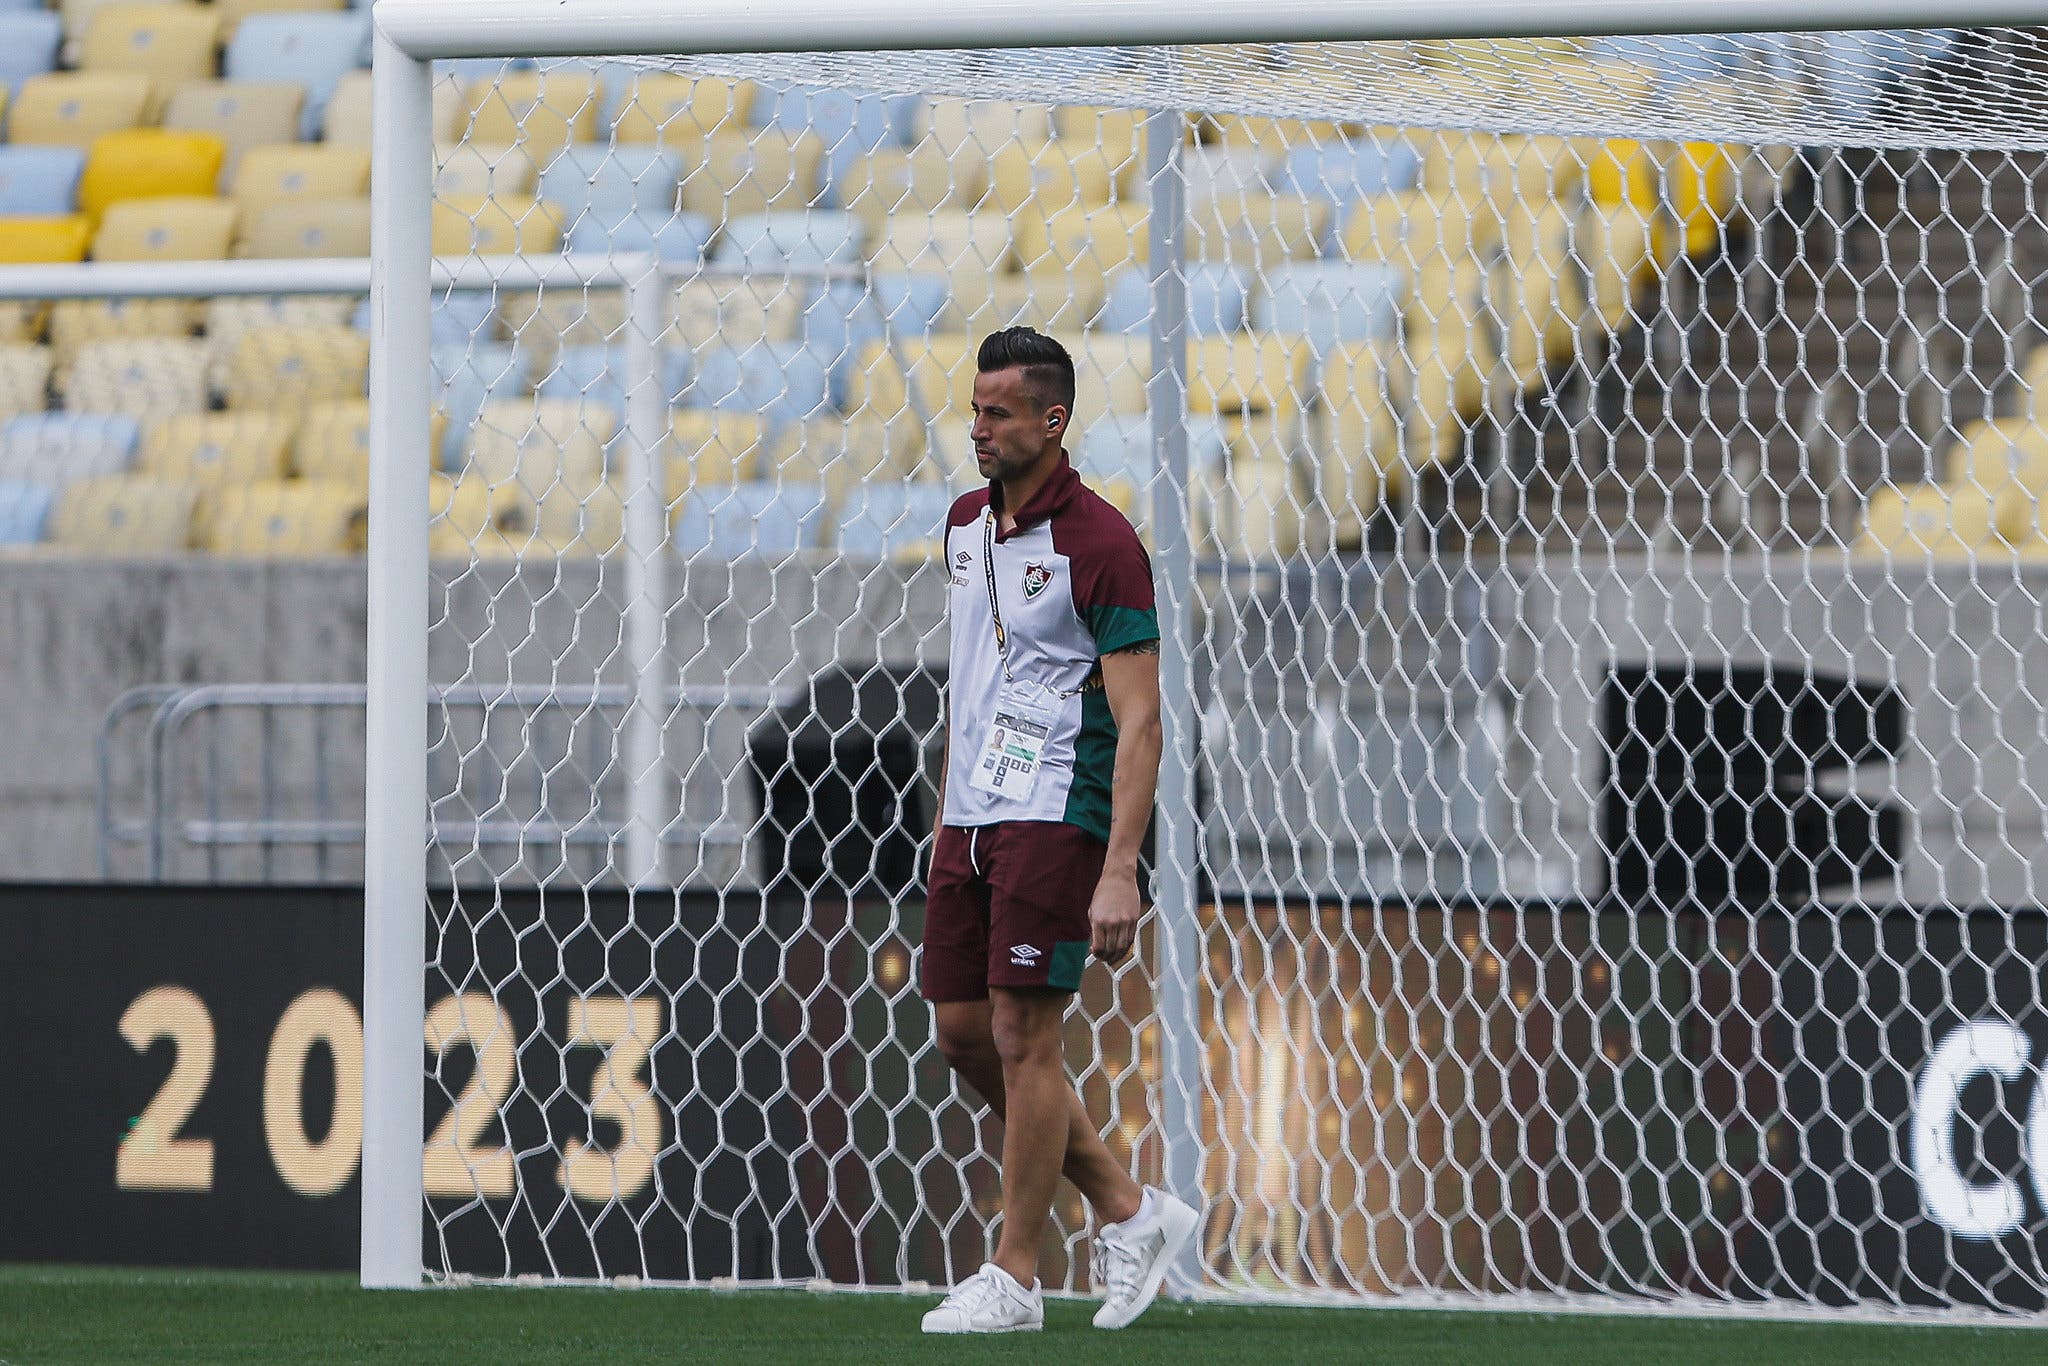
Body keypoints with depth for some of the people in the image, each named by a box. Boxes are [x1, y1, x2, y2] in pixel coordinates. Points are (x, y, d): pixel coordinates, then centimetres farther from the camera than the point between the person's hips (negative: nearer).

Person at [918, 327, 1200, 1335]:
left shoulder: (1100, 546, -14)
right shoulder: (966, 525, 11)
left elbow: (1139, 722, -16)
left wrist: (1120, 871, -22)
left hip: (1055, 816, -8)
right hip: (971, 819, 8)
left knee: (1023, 1034, -7)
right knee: (963, 1033, 8)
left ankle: (1014, 1279, 1)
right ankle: (1127, 1211, 20)